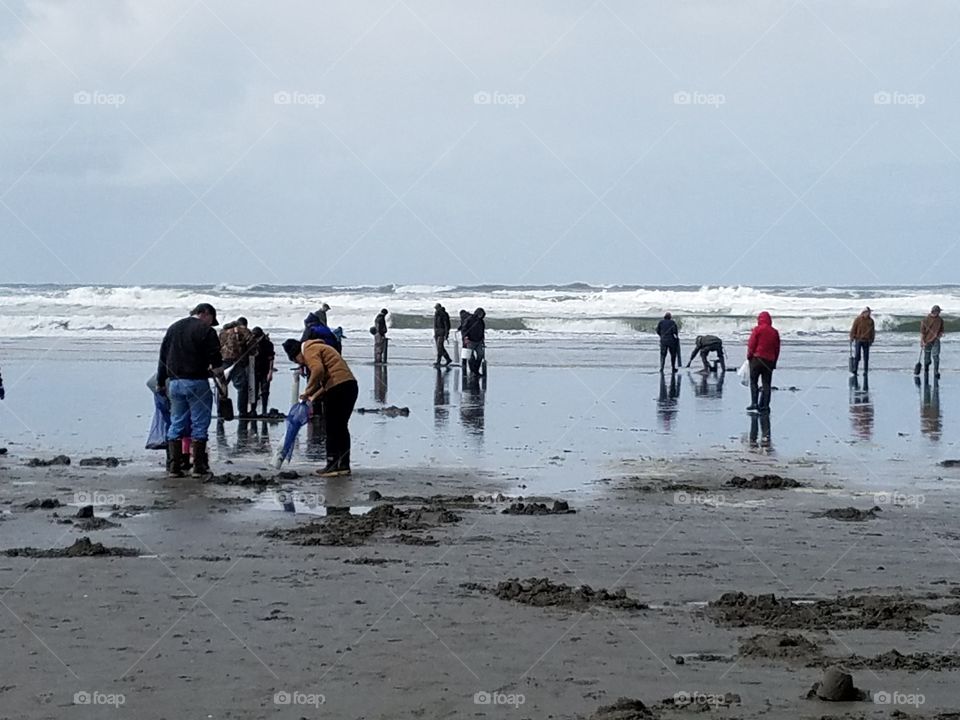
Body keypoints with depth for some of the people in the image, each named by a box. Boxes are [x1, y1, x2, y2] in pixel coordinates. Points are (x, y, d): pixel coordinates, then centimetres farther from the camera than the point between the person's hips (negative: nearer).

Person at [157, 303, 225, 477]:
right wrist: (222, 378, 3)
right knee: (199, 425, -1)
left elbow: (163, 358, 19)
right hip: (197, 383, -6)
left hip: (174, 383, 6)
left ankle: (173, 467, 5)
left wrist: (160, 382, 23)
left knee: (176, 424, 9)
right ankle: (199, 467, -3)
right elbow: (215, 360, -9)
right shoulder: (206, 330, -5)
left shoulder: (173, 328, 16)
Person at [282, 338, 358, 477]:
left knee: (332, 429, -4)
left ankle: (332, 465, -3)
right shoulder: (318, 348, 27)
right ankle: (344, 465, 18)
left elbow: (318, 370, -23)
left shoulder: (310, 351, -4)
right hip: (350, 384, 10)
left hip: (338, 387, -10)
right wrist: (314, 396, 12)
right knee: (341, 427, 16)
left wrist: (308, 390, -13)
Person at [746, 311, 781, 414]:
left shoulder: (758, 329, -4)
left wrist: (749, 356, 5)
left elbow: (751, 344, -7)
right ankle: (765, 405, 2)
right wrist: (774, 362, 17)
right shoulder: (774, 332, 8)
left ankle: (754, 402, -7)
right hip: (769, 360, 4)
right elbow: (777, 348, 11)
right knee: (766, 383, 6)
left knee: (753, 381, 4)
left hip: (757, 358, -4)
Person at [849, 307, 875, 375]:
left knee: (866, 357, 4)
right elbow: (853, 329, -2)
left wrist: (872, 340, 9)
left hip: (866, 341, 3)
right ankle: (855, 370, -5)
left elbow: (872, 331, 12)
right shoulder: (858, 319, -2)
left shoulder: (871, 320, 7)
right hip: (858, 340, -3)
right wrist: (852, 337, -7)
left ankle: (865, 371, 8)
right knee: (857, 355, -9)